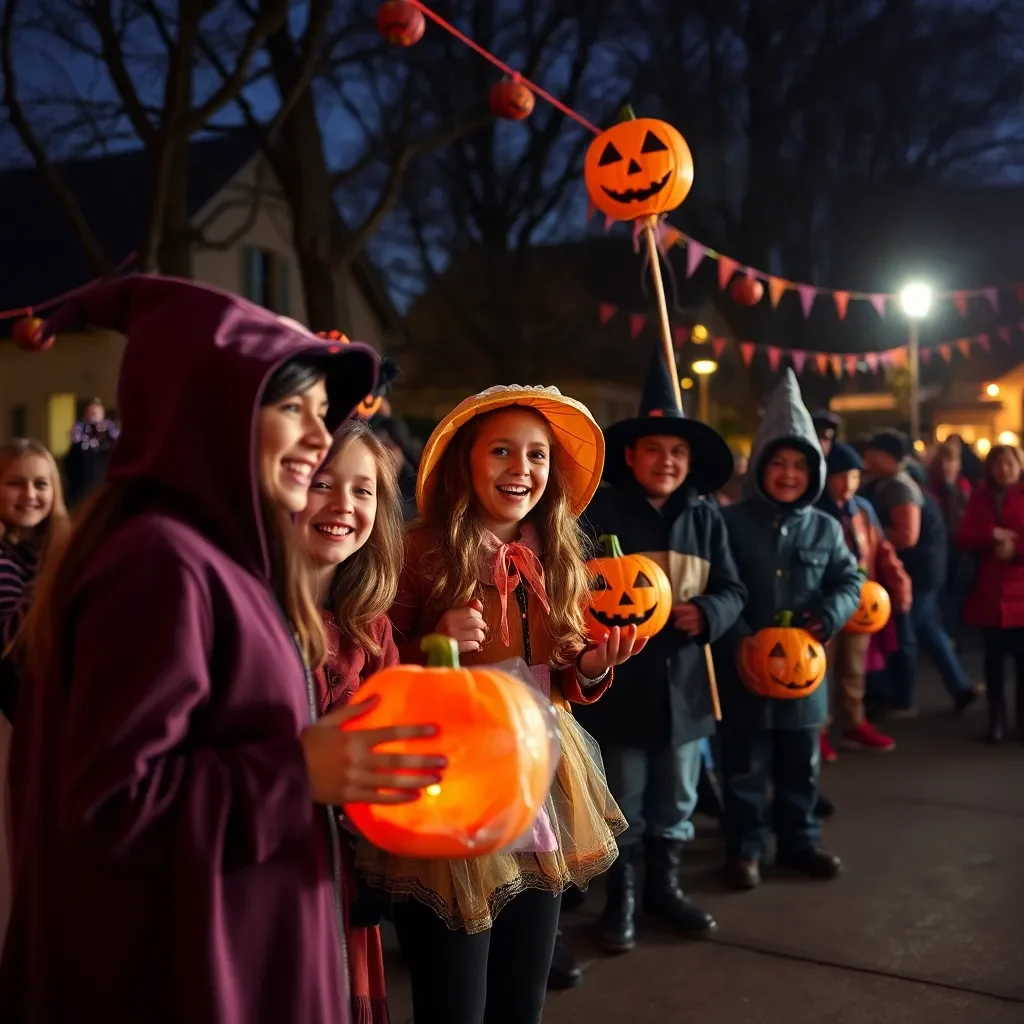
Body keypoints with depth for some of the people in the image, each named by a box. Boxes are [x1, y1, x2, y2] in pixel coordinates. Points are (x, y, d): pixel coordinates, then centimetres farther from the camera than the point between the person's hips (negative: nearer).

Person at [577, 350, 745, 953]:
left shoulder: (706, 518, 5)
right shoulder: (599, 513, -8)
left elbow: (733, 591, 6)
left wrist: (706, 613, -14)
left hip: (684, 683, 4)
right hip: (620, 683, -4)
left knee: (676, 805, 18)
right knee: (623, 807, 10)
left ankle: (665, 886, 36)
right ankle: (621, 897, 27)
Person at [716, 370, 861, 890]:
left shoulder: (825, 528, 4)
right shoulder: (731, 522, -7)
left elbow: (849, 580, 7)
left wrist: (829, 614, -13)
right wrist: (737, 640, -21)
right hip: (743, 667, -3)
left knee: (801, 766, 17)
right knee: (745, 768, 8)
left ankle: (799, 841, 33)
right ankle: (744, 848, 21)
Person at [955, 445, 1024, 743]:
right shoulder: (980, 498, 9)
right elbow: (964, 538, 1)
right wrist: (992, 534, -15)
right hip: (989, 590, 3)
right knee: (993, 657, 7)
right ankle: (996, 720, 16)